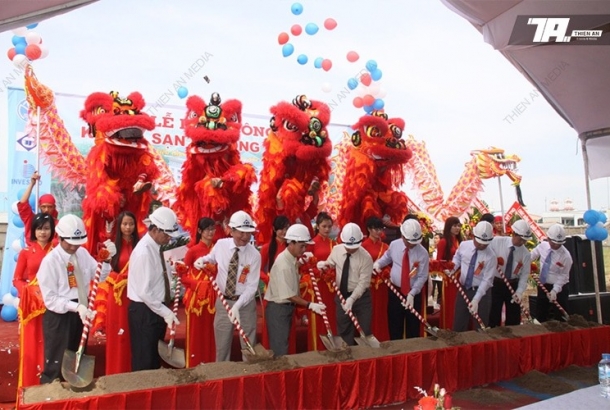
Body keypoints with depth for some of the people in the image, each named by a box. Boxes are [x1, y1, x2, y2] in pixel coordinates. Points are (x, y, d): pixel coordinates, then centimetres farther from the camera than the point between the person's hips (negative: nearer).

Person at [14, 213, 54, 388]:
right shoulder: (25, 253, 0)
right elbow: (16, 280, 1)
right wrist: (32, 290, -15)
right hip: (31, 305, 0)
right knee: (31, 346, 4)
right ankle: (32, 385, 15)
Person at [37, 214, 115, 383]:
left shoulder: (83, 253, -2)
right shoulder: (50, 261, -18)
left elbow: (100, 277, -1)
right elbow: (50, 299, -17)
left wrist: (107, 259, -17)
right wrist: (76, 307, -29)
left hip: (81, 313, 6)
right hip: (59, 317, -6)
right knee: (56, 365, 9)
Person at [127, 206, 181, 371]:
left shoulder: (156, 247, 5)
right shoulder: (144, 252, -23)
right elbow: (144, 292, -24)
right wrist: (166, 312, -19)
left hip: (156, 309, 9)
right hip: (144, 311, -9)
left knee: (156, 358, 20)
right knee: (144, 362, 5)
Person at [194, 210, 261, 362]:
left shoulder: (254, 255, -17)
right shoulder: (220, 245, -8)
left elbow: (252, 286, -18)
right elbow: (211, 258, 15)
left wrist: (238, 305, -30)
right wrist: (202, 260, -7)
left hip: (245, 303, -2)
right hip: (223, 301, 3)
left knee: (249, 346, 12)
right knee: (222, 345, 17)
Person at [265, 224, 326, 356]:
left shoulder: (293, 260, 3)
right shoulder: (283, 264, -25)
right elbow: (288, 295, -24)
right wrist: (310, 305, -24)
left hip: (288, 307, 9)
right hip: (278, 308, -9)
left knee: (284, 344, 18)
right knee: (279, 348, 0)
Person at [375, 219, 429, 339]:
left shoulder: (423, 253, -16)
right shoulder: (394, 245, -6)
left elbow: (422, 277, -15)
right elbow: (387, 258, 14)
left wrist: (412, 294, -23)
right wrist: (378, 263, -7)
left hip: (414, 294, -2)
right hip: (395, 290, 2)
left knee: (413, 327, 12)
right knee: (394, 325, 14)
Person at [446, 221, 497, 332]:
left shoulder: (491, 257, -17)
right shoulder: (464, 245, -5)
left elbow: (486, 280, -19)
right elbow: (457, 258, 15)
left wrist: (476, 300, -26)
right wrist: (452, 268, -7)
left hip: (481, 292, -3)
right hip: (463, 289, 4)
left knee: (480, 327, 8)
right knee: (458, 325, 13)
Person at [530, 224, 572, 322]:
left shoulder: (565, 256, -21)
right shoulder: (542, 246, -7)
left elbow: (563, 275, -16)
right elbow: (531, 256, 10)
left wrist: (555, 290, -23)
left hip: (559, 288, -5)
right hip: (543, 286, 5)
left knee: (560, 318, 2)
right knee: (540, 316, 13)